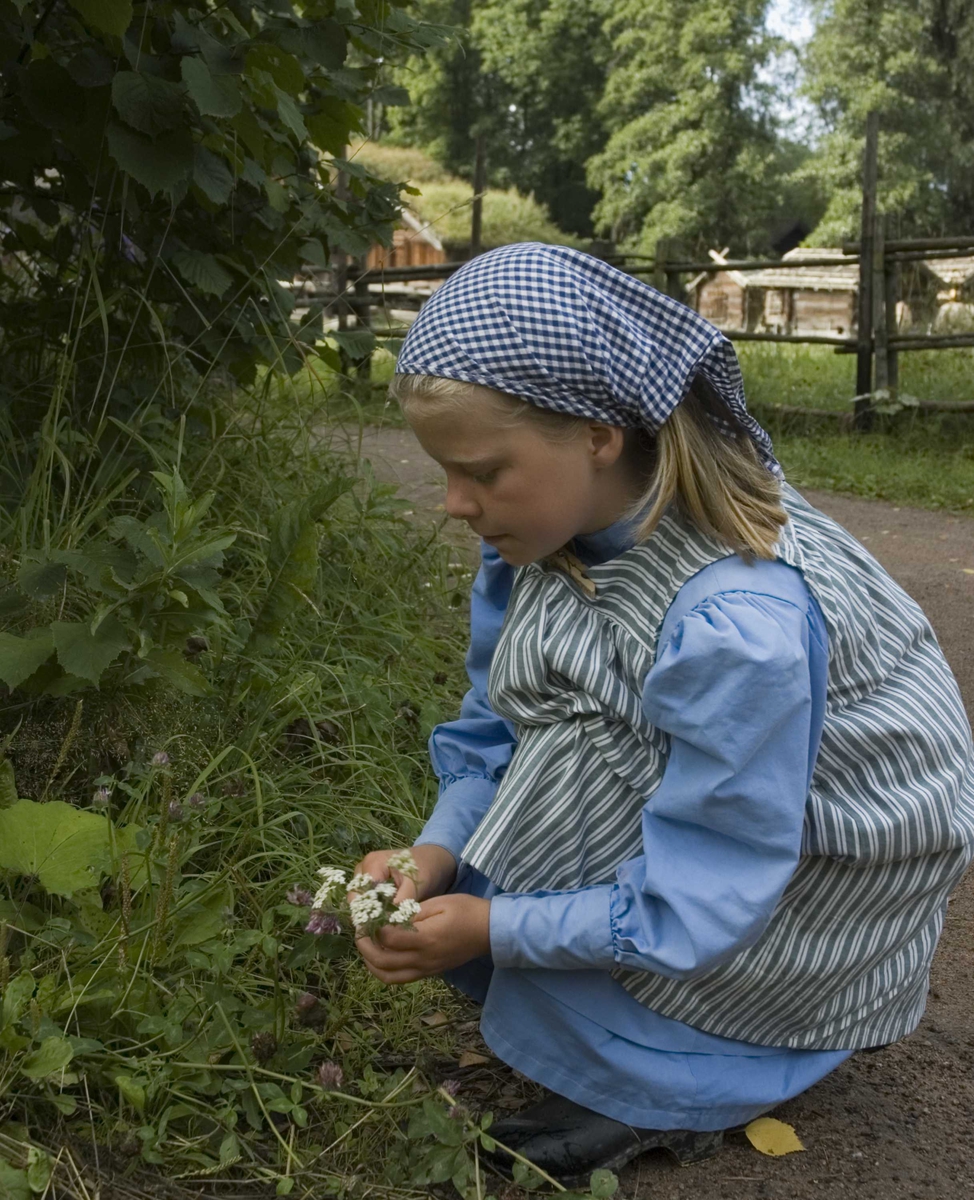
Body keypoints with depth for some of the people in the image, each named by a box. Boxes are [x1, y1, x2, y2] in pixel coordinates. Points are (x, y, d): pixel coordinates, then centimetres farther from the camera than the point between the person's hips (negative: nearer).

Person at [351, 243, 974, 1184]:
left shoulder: (738, 623, -38)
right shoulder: (546, 524, -14)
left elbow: (693, 905, -30)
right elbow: (495, 718, 0)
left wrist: (493, 927, -25)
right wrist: (436, 852, -15)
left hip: (817, 857, -7)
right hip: (696, 795, 8)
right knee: (459, 895, -4)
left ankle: (661, 1090, 2)